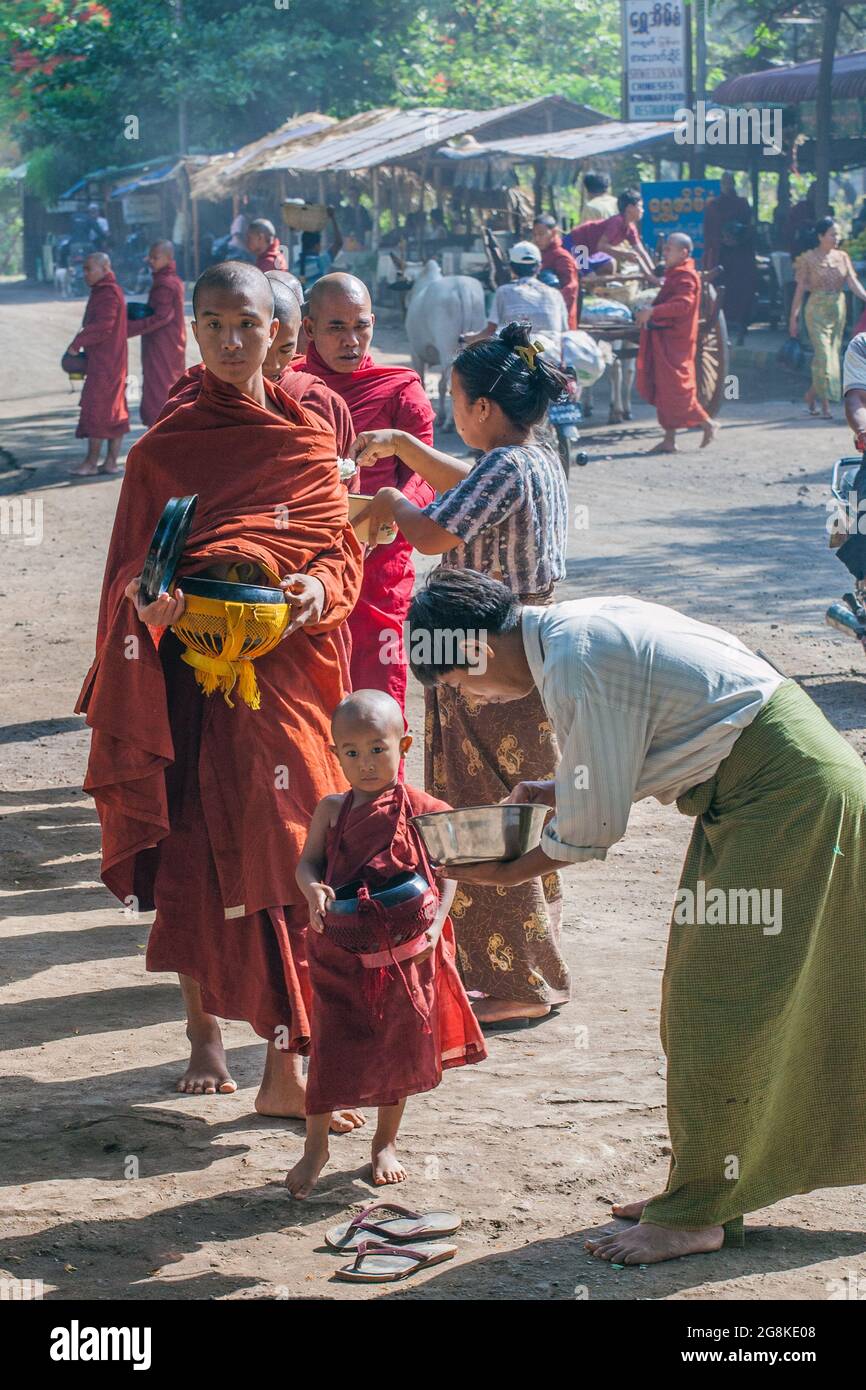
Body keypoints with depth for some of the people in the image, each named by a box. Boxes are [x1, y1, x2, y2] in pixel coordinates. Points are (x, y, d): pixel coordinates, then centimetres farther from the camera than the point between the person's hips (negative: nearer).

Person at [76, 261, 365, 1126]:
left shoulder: (306, 437, 5)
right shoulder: (162, 449, 3)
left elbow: (340, 551, 6)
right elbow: (130, 569, 3)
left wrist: (318, 590, -16)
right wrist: (147, 601, -19)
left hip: (282, 672, 0)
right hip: (190, 672, 0)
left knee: (280, 856, -7)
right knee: (192, 853, 3)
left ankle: (282, 1070, -7)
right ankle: (202, 1029, 24)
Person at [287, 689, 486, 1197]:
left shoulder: (423, 811, -5)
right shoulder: (332, 810, -1)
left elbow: (447, 870, 0)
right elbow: (308, 861, -1)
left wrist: (436, 922, -12)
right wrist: (314, 891, -23)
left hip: (405, 952, 0)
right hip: (341, 952, 0)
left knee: (398, 1047, 13)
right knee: (331, 1043, 3)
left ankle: (386, 1143, 31)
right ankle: (316, 1146, 18)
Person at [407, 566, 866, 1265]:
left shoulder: (574, 663, -21)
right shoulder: (580, 626, 9)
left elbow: (592, 826, -16)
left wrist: (507, 875, -1)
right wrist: (551, 791, 13)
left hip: (784, 795, -10)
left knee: (717, 1006, -5)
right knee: (700, 998, 14)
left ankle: (699, 1213, 2)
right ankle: (707, 1188, 21)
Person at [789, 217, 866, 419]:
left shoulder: (842, 257, 8)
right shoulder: (808, 258, -3)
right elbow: (800, 288, -3)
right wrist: (794, 317, -5)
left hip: (838, 310, 5)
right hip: (817, 309, -5)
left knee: (833, 354, 6)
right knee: (823, 355, -12)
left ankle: (811, 394, 23)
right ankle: (825, 404, -10)